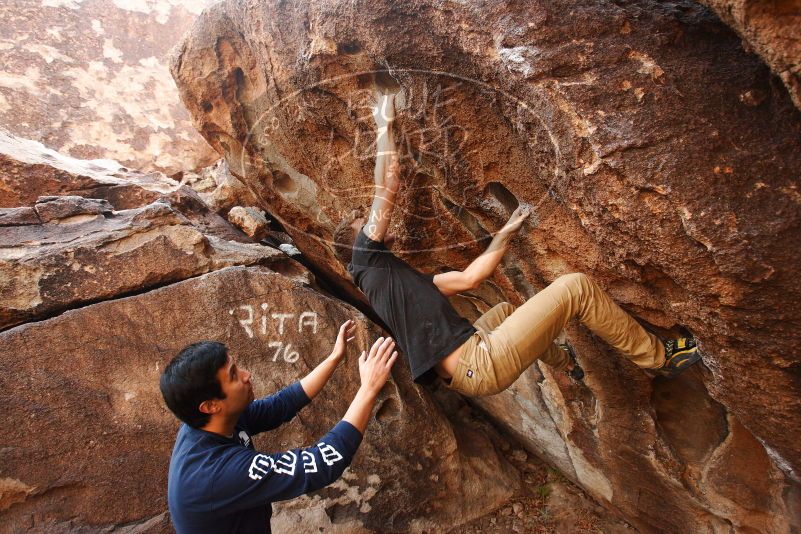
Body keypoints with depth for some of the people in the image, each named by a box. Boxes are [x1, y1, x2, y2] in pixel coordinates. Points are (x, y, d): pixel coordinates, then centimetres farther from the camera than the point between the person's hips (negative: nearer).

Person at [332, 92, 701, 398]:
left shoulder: (400, 278, 22)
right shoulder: (366, 261, -2)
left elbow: (468, 278, 20)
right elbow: (387, 190, -11)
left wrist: (507, 232, 23)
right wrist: (385, 126, -1)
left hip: (465, 371, 9)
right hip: (482, 365, -9)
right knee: (576, 287, -5)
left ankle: (565, 362, 52)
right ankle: (660, 357, 14)